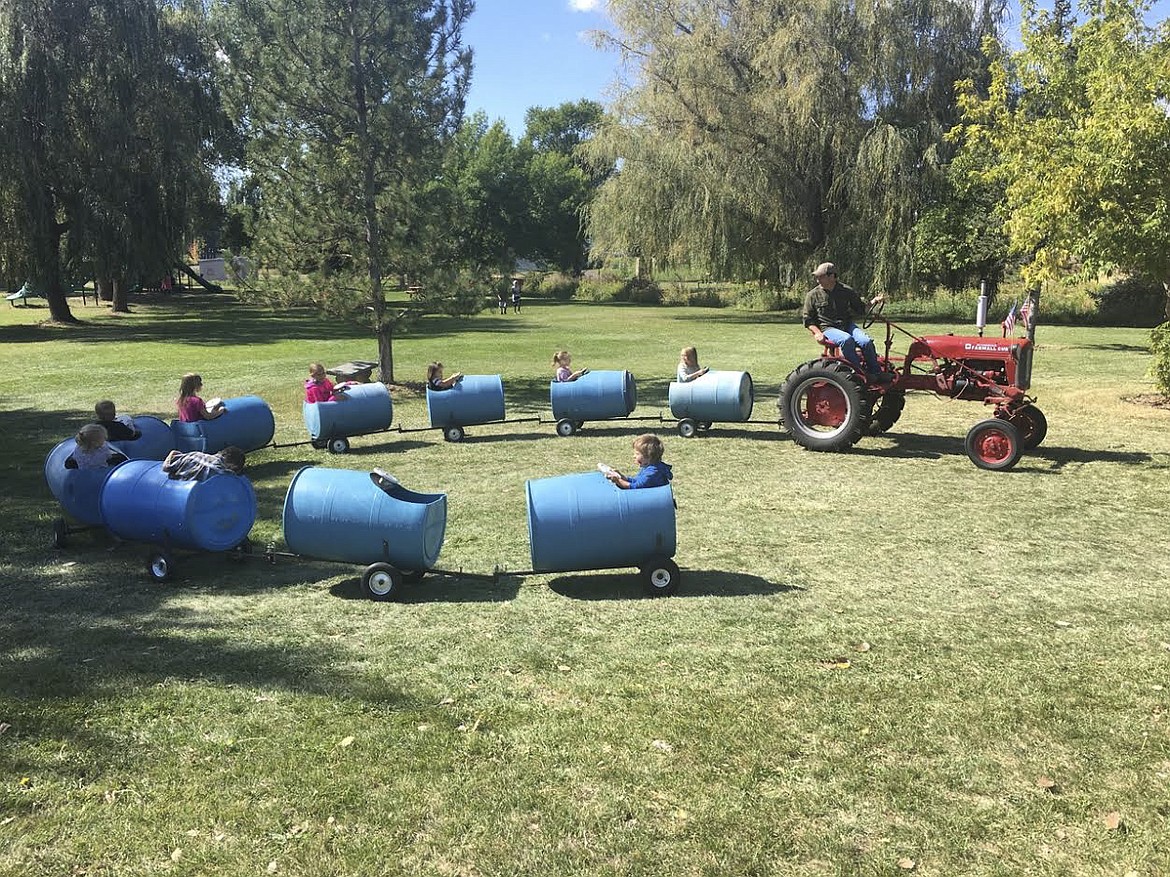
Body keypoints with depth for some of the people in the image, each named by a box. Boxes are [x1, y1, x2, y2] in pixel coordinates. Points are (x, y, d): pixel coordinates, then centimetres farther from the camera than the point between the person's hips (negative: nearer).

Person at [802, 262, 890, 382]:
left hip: (847, 325, 3)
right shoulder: (813, 295, 1)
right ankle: (860, 372, -27)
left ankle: (876, 372, -7)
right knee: (846, 339, -35)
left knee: (866, 341, -23)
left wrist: (874, 301, -2)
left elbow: (860, 308, 16)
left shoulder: (847, 291, 7)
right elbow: (808, 319, 5)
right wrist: (817, 332, -11)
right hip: (828, 329, -3)